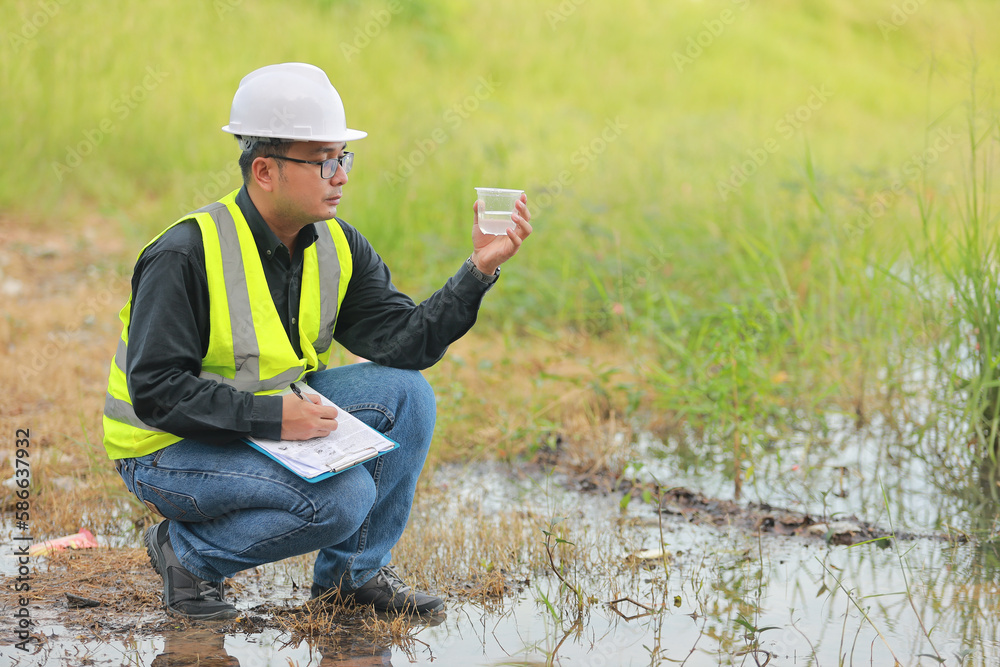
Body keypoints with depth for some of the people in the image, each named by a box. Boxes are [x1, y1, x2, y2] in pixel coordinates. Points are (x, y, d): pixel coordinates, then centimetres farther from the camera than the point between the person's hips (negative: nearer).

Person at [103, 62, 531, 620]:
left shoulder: (338, 248, -1)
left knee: (404, 393, -9)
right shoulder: (186, 256, -23)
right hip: (169, 449, -7)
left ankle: (353, 572, 5)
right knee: (343, 495, -26)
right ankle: (185, 551, -5)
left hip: (273, 418, 7)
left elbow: (405, 343, -9)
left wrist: (480, 269, -21)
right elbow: (155, 390, -25)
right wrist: (272, 417, -32)